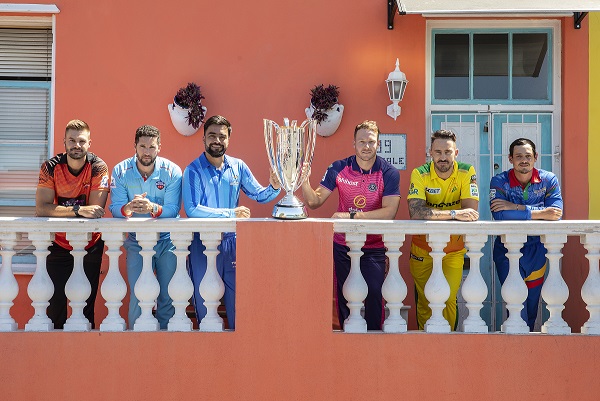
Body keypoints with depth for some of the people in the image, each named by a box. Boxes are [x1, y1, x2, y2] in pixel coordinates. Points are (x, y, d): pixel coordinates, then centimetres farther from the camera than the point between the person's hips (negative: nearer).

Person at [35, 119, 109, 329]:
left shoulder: (98, 167, -12)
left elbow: (95, 211, -18)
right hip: (59, 245, 1)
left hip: (91, 246, -1)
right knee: (56, 300, 3)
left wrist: (61, 211, -21)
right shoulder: (51, 167, -9)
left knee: (87, 302, 6)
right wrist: (78, 210, -29)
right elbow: (41, 209, -19)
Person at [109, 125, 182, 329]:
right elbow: (115, 208, -10)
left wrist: (153, 208, -35)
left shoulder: (172, 171, -7)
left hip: (167, 241, 0)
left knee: (168, 296, 0)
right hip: (137, 241, 0)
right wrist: (128, 208, -33)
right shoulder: (121, 171, -3)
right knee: (138, 295, -6)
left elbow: (173, 209, -15)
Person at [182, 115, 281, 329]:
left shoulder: (238, 166, 4)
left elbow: (259, 195, 8)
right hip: (203, 243, -3)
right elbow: (192, 210, -18)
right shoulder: (193, 170, -7)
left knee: (237, 296, 8)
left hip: (232, 241, 3)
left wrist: (274, 188, -14)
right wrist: (230, 213, -21)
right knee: (204, 300, 8)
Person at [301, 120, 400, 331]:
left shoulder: (389, 173, -8)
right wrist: (305, 181, -21)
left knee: (373, 297, -7)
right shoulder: (338, 169, -2)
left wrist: (351, 216, -25)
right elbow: (315, 201, -1)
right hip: (343, 246, 2)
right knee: (344, 298, 7)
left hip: (374, 248, -2)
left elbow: (390, 211, -19)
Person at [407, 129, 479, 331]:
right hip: (422, 249, 0)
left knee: (449, 299, -6)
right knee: (424, 301, 8)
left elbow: (471, 213, -20)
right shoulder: (420, 174, -14)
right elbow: (416, 212, -29)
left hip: (454, 251, 0)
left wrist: (434, 214, -25)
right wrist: (454, 213, -36)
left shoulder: (466, 172, -11)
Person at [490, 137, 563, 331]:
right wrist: (540, 213, -26)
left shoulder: (549, 180, -3)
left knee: (532, 304, 14)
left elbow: (556, 212, -19)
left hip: (536, 250, 3)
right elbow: (499, 214, -26)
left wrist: (515, 207, -24)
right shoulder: (499, 181, -9)